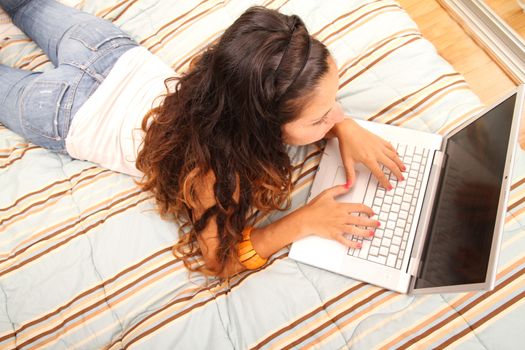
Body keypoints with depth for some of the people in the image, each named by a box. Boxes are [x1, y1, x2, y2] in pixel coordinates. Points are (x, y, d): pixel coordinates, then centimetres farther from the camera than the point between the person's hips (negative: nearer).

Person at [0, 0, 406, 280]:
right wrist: (303, 222, -34)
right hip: (68, 115, -4)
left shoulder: (247, 89, -29)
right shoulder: (211, 172, -43)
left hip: (126, 58, 4)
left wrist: (346, 127, -24)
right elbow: (217, 257, -26)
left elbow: (312, 93, -6)